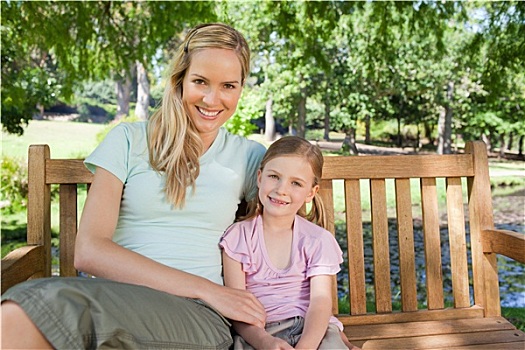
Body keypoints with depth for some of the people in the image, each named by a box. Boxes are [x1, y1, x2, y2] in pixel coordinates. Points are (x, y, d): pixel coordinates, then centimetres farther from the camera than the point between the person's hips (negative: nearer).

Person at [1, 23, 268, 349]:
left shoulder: (249, 157, 13)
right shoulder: (130, 140, 7)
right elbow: (89, 251, -4)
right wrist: (206, 289, -10)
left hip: (197, 315, 0)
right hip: (114, 296, 1)